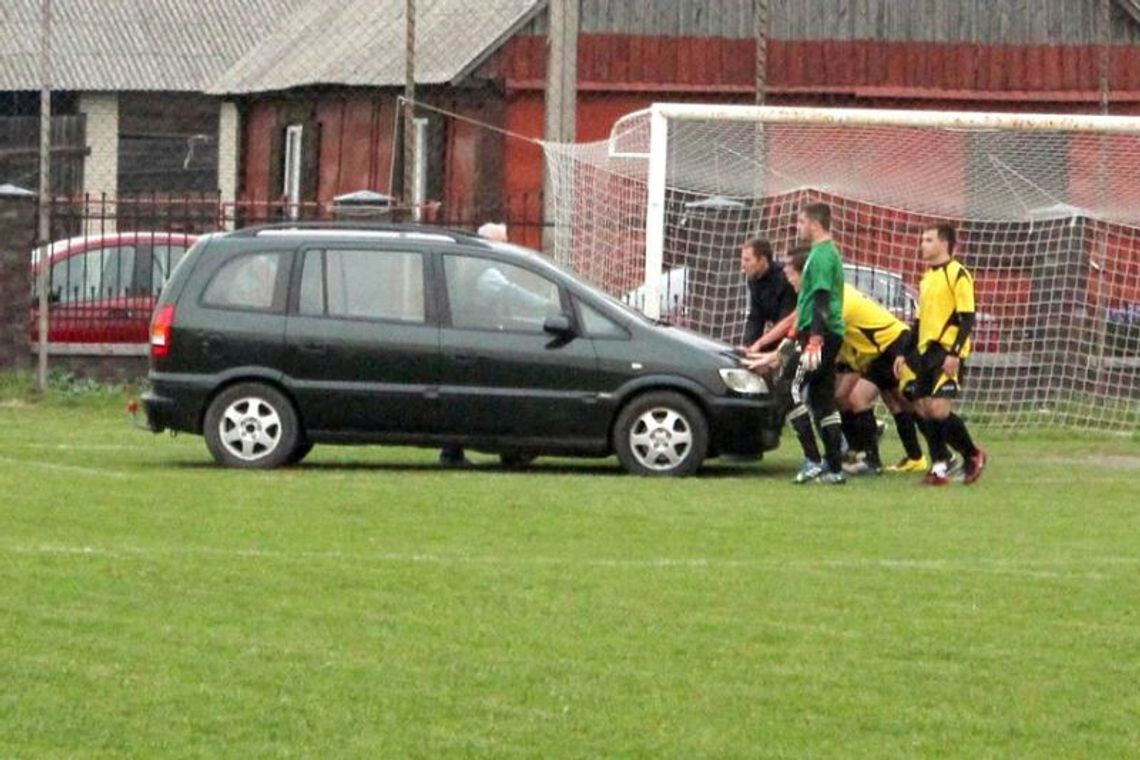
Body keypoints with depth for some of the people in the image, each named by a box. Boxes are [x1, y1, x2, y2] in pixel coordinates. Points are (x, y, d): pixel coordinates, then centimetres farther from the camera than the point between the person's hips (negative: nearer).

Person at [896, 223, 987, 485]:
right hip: (924, 351, 8)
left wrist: (954, 354, -21)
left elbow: (967, 318, -12)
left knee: (939, 410, -15)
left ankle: (973, 455, 5)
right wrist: (904, 354, 18)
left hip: (947, 354, -8)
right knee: (924, 410, 0)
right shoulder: (927, 277, 17)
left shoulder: (958, 275, -7)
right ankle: (939, 466, 6)